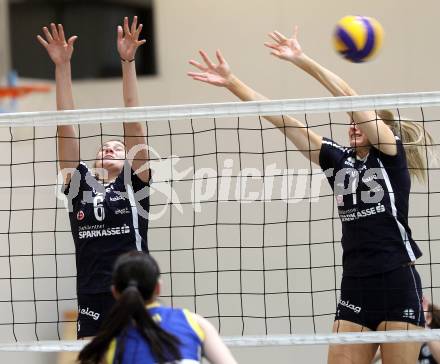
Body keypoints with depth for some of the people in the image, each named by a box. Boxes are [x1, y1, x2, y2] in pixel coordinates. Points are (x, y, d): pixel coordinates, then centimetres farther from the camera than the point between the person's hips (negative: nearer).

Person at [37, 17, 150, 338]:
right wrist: (62, 66, 5)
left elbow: (133, 122, 1)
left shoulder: (134, 183, 7)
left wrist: (128, 61, -4)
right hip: (92, 304, 2)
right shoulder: (80, 184, 12)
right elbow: (66, 126, 9)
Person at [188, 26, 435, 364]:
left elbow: (350, 97, -12)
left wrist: (302, 60, -16)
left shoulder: (391, 154, -1)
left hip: (398, 284, -5)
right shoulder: (339, 159, 12)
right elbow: (281, 118, 8)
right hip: (355, 286, 5)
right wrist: (231, 82, 5)